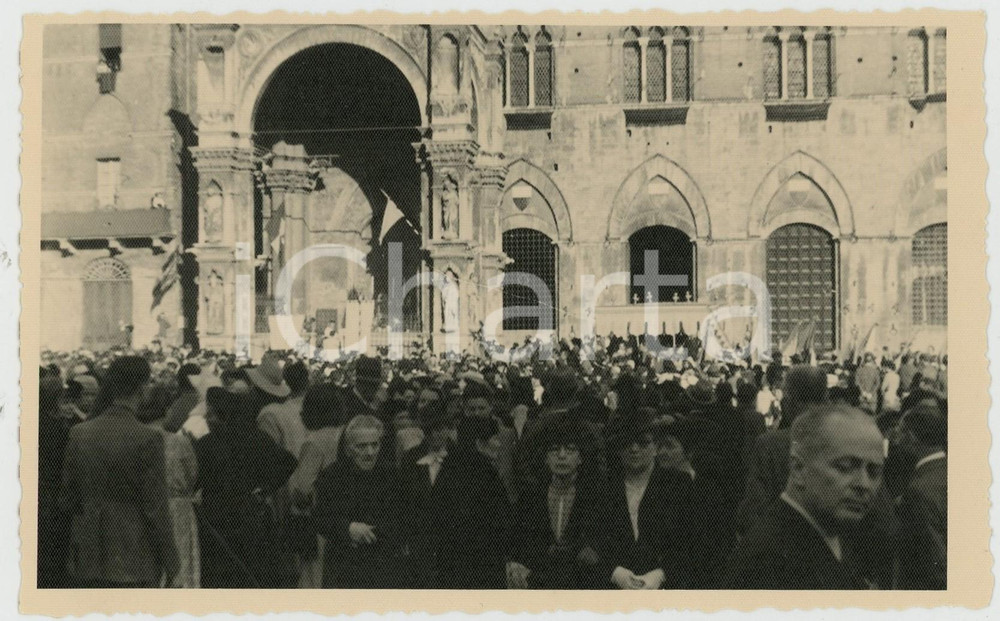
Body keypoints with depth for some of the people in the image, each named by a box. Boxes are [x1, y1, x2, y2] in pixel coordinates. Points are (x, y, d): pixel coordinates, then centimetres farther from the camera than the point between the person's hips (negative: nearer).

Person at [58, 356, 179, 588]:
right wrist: (169, 560, -3)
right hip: (133, 558, -5)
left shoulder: (79, 433, 0)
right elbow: (156, 506, -12)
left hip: (88, 559, 5)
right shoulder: (147, 439, -15)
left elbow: (66, 499, 5)